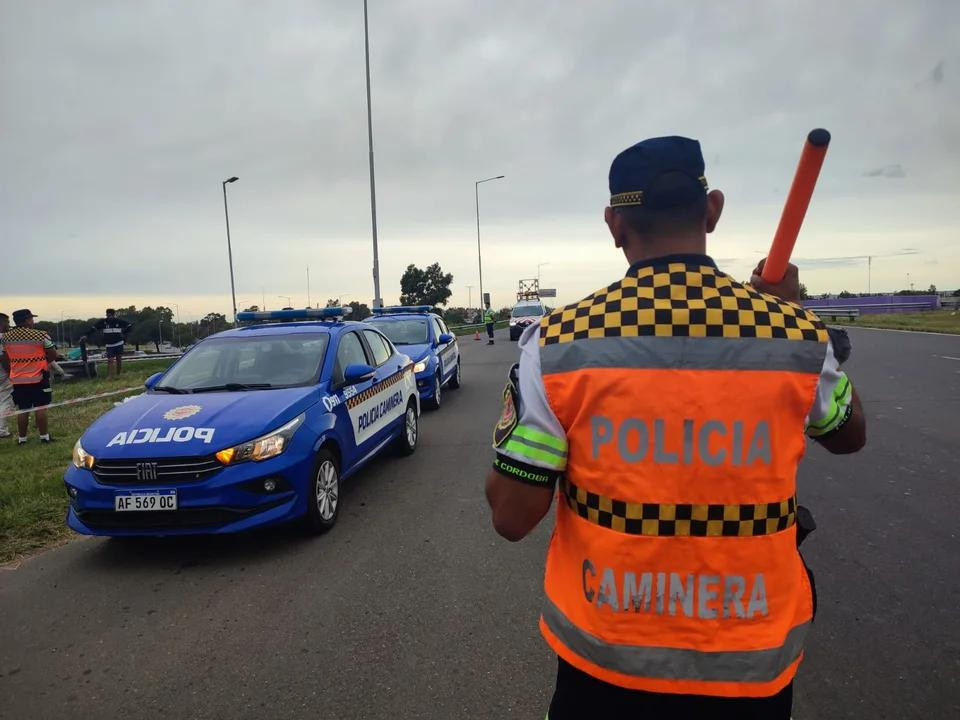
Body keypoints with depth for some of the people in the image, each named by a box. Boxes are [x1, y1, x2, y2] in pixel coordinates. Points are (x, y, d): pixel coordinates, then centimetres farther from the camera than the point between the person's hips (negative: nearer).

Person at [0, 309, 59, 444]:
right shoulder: (41, 335, -11)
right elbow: (53, 355, -6)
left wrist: (11, 373, 21)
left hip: (18, 380, 4)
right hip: (38, 378, -4)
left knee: (23, 410, 11)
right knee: (40, 408, 2)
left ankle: (21, 438, 18)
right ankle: (44, 436, 7)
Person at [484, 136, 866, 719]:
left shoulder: (558, 342, -18)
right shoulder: (795, 333, -12)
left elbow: (512, 517, -14)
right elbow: (849, 434, 10)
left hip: (601, 658, 0)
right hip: (753, 665, 1)